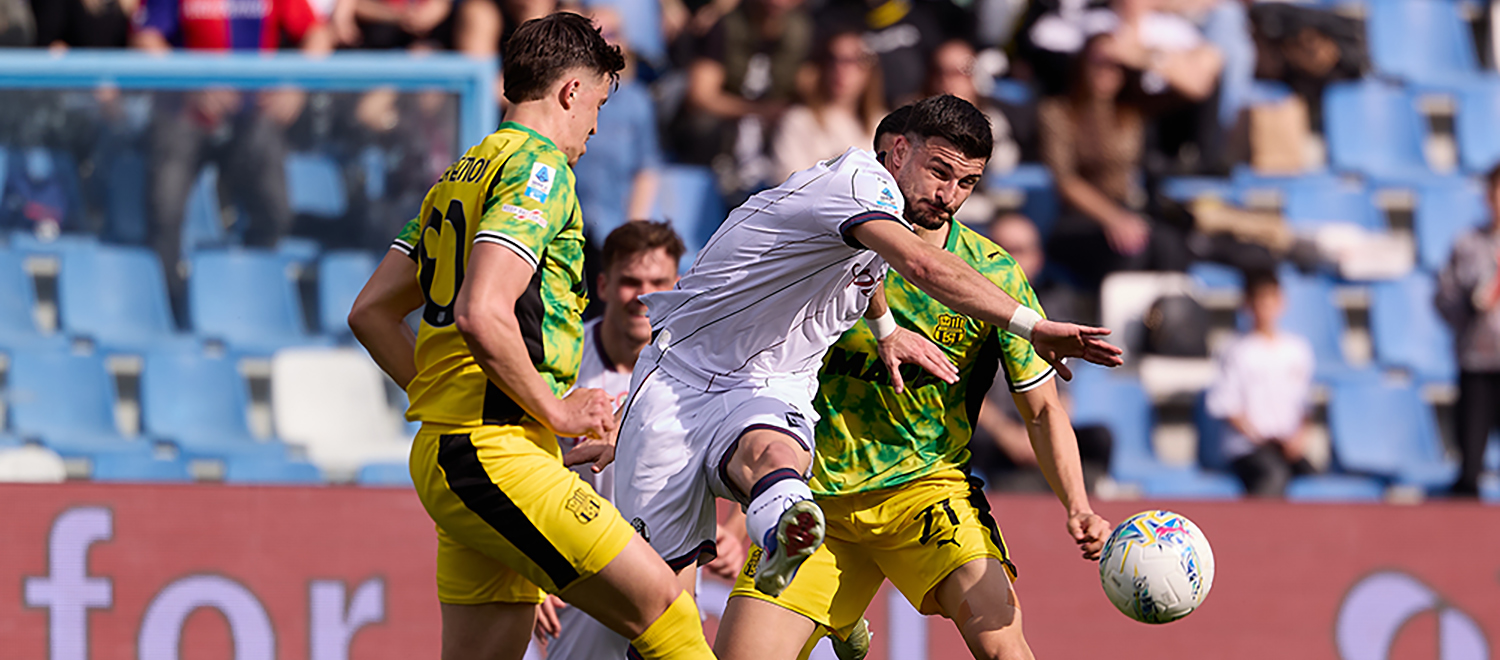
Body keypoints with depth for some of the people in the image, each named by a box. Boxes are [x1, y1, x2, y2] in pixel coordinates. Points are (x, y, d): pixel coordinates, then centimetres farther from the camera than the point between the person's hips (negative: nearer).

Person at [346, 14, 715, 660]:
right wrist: (557, 411, -12)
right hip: (496, 453, -10)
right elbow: (481, 315, -22)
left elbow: (370, 312, 23)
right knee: (659, 605, -11)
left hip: (447, 449, 10)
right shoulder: (540, 169, -8)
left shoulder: (460, 176, 21)